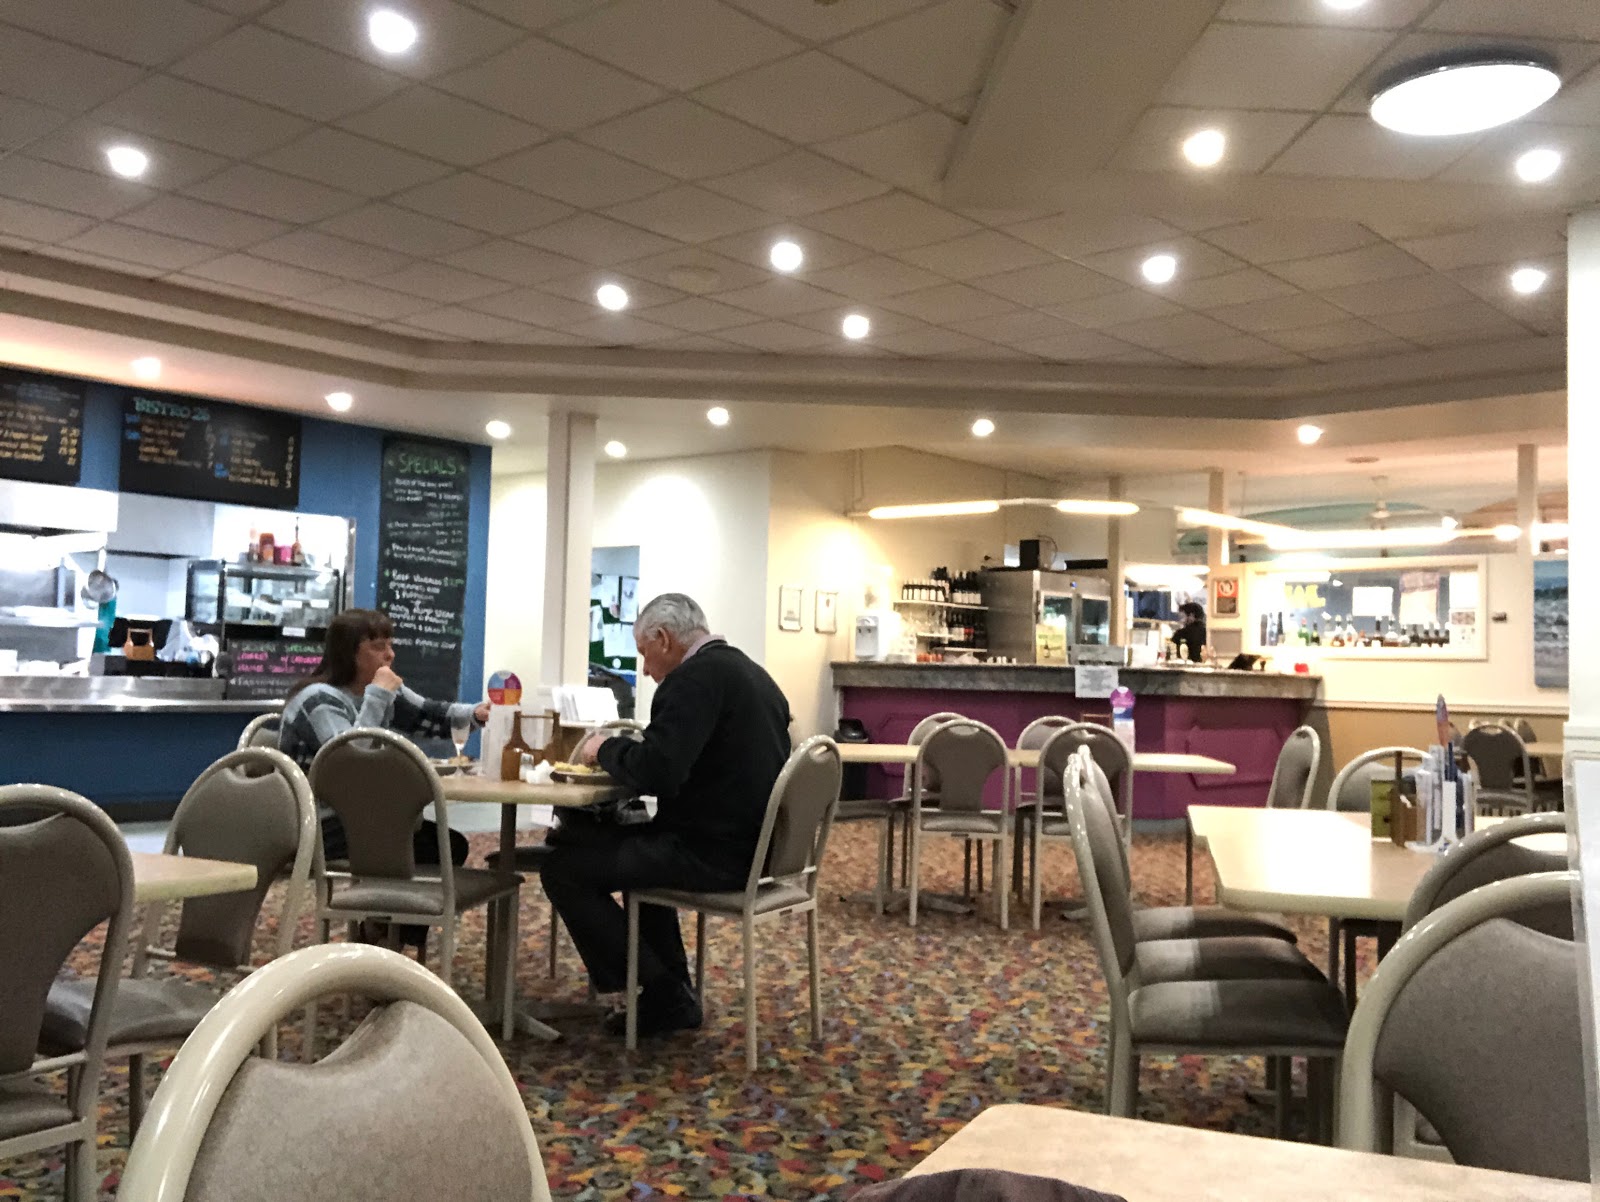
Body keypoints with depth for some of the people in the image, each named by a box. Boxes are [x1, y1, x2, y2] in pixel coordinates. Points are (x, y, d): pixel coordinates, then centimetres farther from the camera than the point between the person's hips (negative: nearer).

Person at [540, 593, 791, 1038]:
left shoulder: (695, 678, -17)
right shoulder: (752, 672, 13)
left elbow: (655, 774, -26)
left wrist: (605, 748, -7)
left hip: (716, 855, -10)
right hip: (753, 845, 10)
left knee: (563, 866, -4)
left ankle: (662, 995, 3)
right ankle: (672, 995, 25)